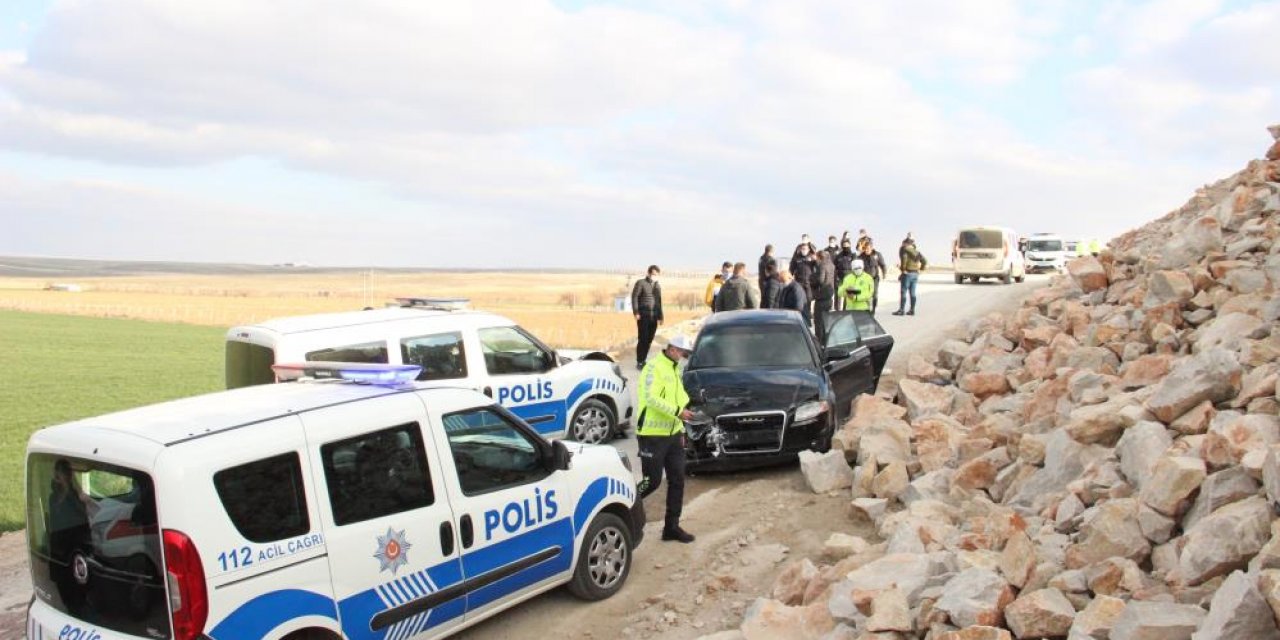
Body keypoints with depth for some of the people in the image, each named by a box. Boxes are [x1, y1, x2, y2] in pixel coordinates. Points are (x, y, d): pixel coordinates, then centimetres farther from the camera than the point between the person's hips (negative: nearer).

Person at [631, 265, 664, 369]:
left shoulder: (658, 286, 18)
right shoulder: (641, 283, 1)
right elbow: (634, 297, -4)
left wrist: (660, 317, 18)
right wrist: (636, 312, -12)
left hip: (654, 316, 5)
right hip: (643, 315, -5)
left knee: (649, 340, 4)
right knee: (642, 339, -6)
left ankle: (643, 360, 13)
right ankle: (639, 362, 0)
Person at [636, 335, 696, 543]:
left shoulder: (676, 370, 15)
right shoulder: (654, 367, -13)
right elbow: (651, 399, -22)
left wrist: (681, 430, 16)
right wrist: (678, 412, -25)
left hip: (673, 434, 9)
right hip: (652, 435, -9)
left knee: (677, 481, 8)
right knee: (652, 481, -4)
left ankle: (672, 526, 15)